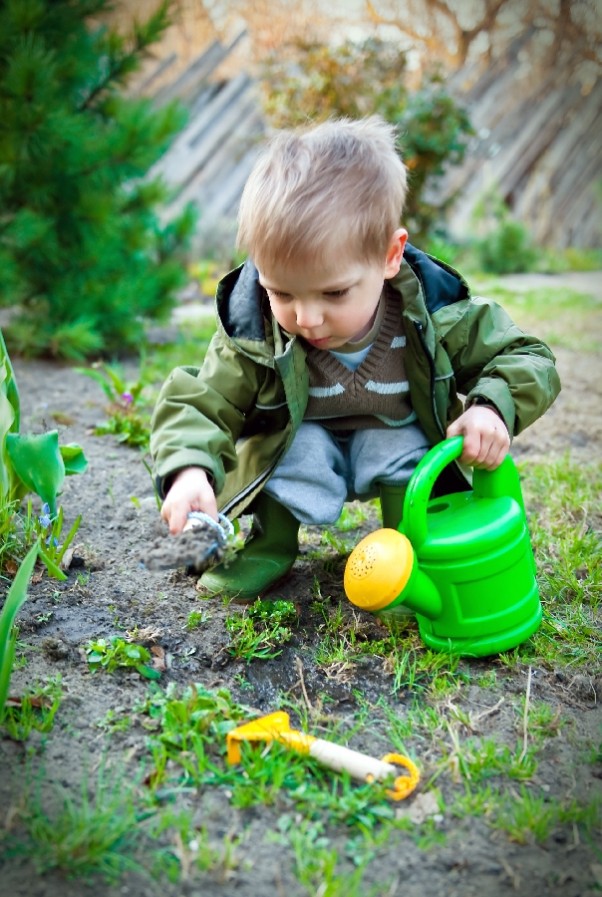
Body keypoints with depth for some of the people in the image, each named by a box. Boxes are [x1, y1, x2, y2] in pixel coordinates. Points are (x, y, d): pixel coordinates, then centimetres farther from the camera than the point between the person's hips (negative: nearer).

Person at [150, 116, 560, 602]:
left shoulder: (436, 314, -26)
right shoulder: (253, 331, -27)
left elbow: (528, 359, -14)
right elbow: (199, 406, -24)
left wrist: (493, 407, -36)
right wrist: (189, 469, -46)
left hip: (400, 439, 1)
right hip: (300, 443, 0)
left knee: (407, 448, -29)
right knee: (298, 450, -31)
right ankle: (266, 544, -4)